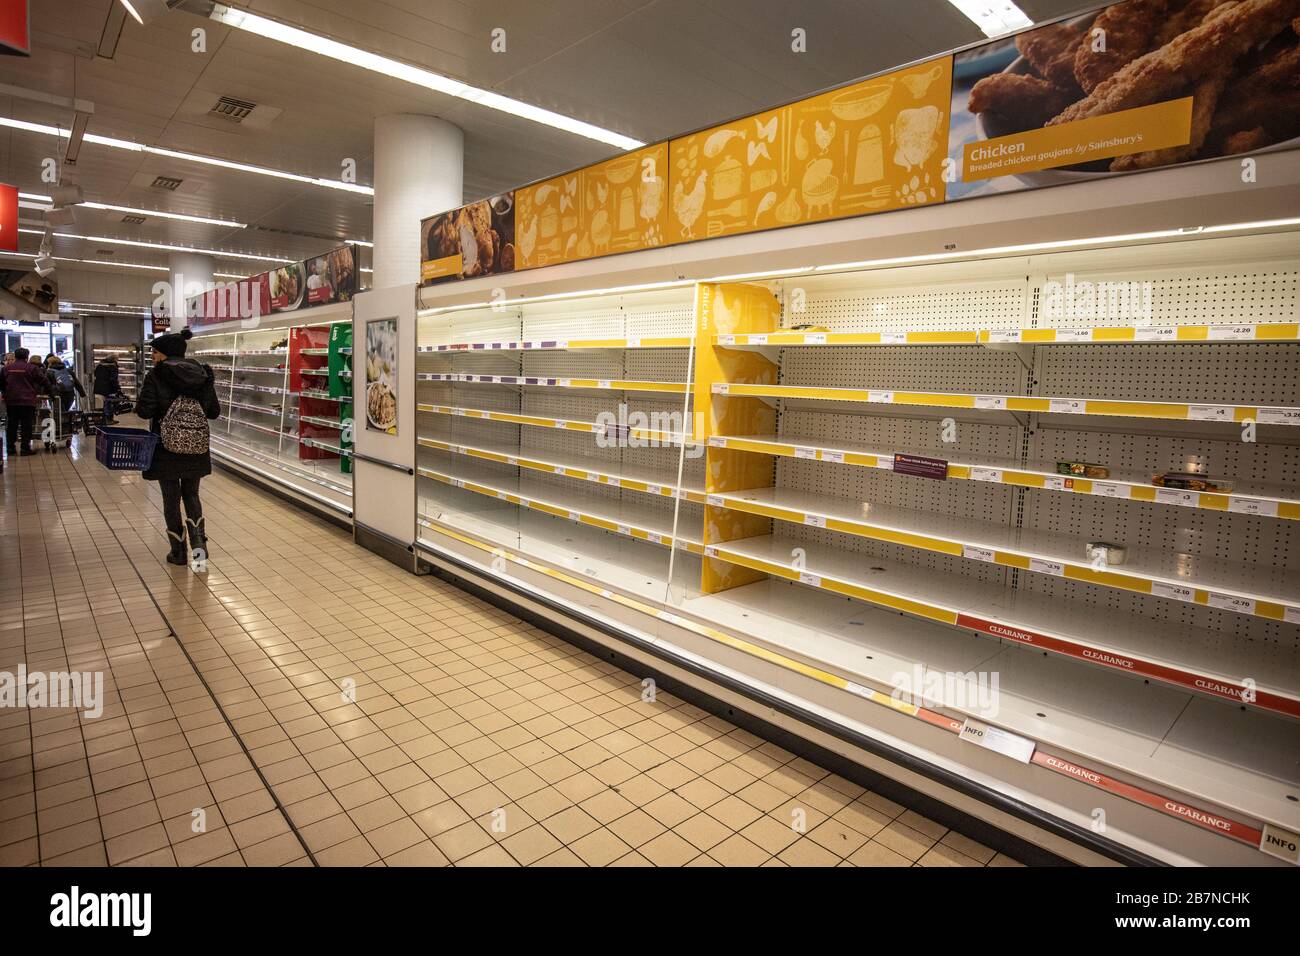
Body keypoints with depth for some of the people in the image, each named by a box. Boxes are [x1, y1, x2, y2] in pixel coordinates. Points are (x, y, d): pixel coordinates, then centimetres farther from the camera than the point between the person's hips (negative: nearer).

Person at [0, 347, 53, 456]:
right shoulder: (32, 368, -4)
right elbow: (44, 381, -3)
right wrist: (50, 393, 9)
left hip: (11, 401, 4)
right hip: (27, 401, -4)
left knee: (11, 425, 11)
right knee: (26, 425, -2)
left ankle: (10, 448, 15)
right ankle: (25, 448, -4)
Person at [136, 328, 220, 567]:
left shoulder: (156, 375, -9)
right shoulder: (203, 375, 2)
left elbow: (144, 411, -15)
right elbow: (214, 411, 4)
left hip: (167, 447, -3)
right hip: (197, 446, 4)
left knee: (171, 498, 9)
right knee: (191, 494, 18)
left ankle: (179, 552, 16)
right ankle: (198, 540, -1)